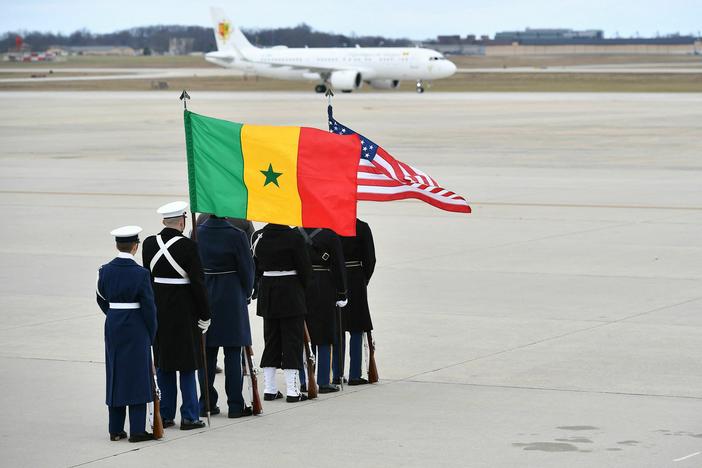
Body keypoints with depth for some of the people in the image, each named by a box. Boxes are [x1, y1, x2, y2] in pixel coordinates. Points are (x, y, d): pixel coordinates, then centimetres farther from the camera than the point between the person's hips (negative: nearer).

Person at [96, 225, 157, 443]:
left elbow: (101, 299, 10)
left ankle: (116, 429, 15)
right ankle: (137, 430, 1)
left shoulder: (105, 270, -1)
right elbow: (148, 306, -11)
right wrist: (151, 334, -1)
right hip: (136, 329, -5)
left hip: (113, 327, 5)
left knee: (115, 376, 12)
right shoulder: (140, 273, -14)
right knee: (137, 376, 2)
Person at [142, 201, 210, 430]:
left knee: (163, 364, 13)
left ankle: (165, 415, 16)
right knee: (187, 364, 4)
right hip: (183, 310, -5)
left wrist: (152, 308, 15)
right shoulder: (188, 246, -14)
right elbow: (198, 283, -13)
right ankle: (189, 416, 5)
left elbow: (147, 277, 7)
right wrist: (204, 316, -5)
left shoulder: (149, 244, 0)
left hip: (158, 309, 5)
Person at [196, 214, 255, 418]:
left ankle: (206, 403, 14)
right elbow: (246, 268, -7)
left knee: (207, 354, 11)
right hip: (231, 298, -4)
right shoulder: (236, 236, -13)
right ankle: (235, 405, 3)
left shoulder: (196, 233, -2)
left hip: (204, 297, 4)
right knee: (233, 353, 2)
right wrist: (246, 294, 10)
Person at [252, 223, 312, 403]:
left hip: (267, 294, 5)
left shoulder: (258, 237, 0)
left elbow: (255, 267, 6)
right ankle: (293, 391, -1)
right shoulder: (293, 237, -14)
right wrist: (303, 286, 8)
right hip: (291, 292, -5)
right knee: (292, 340, 1)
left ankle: (269, 389, 14)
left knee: (271, 340, 13)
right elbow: (304, 267, -10)